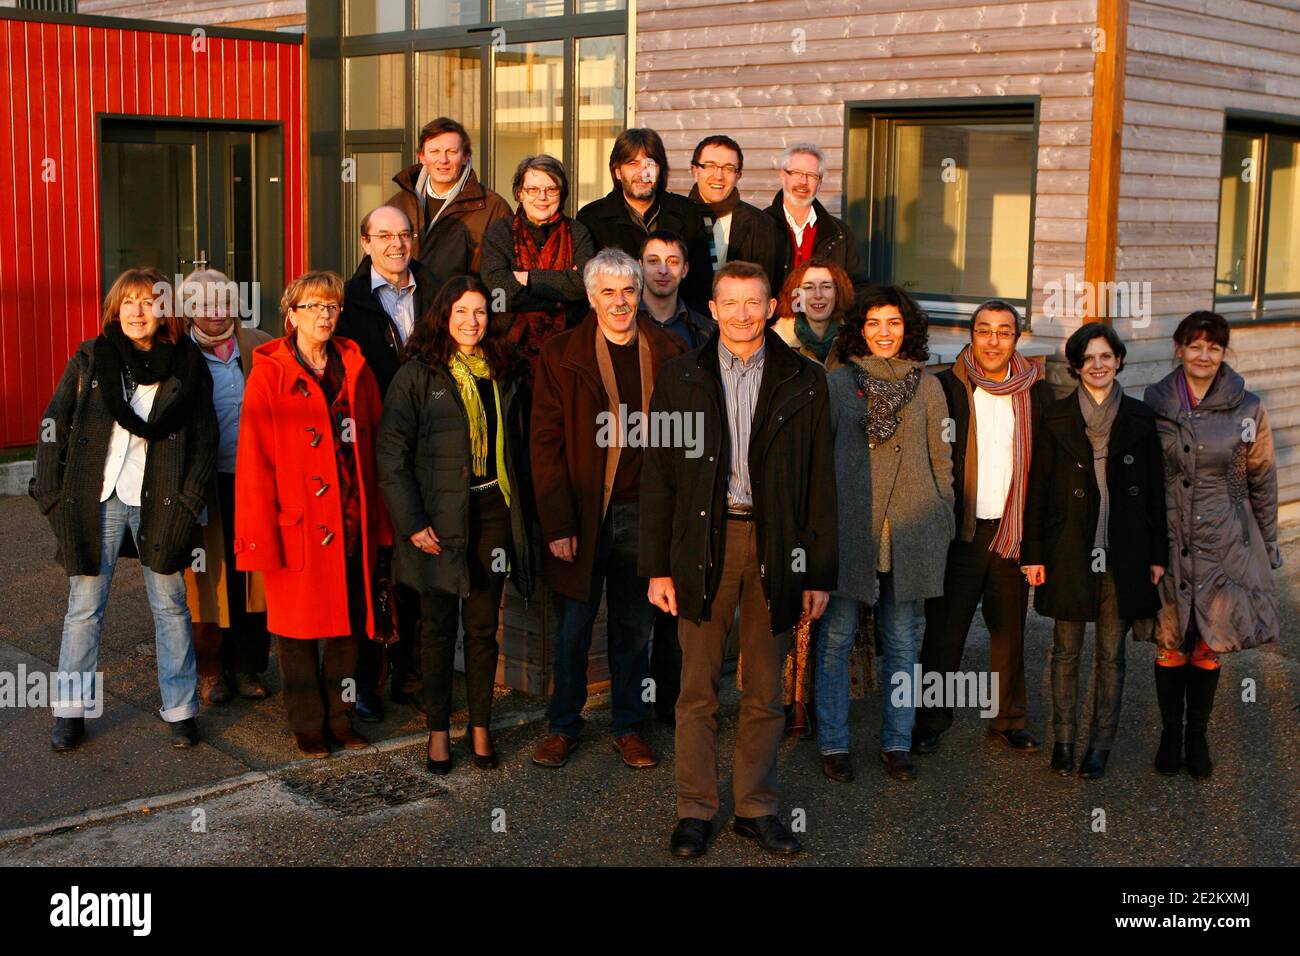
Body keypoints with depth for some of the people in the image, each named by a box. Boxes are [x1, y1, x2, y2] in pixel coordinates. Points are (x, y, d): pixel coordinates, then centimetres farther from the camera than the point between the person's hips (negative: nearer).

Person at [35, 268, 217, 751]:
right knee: (84, 606, 6)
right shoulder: (88, 360, 3)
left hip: (159, 503, -1)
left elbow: (205, 439, 3)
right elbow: (53, 427, 5)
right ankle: (71, 709, 17)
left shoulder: (186, 366, 2)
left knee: (170, 606, 6)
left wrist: (188, 500, -5)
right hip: (96, 499, 1)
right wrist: (51, 494, -2)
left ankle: (180, 709, 15)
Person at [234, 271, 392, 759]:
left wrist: (378, 519, 3)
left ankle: (340, 717, 24)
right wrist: (261, 532, -13)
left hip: (352, 526, 4)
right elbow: (255, 461, -8)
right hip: (296, 525, -3)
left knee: (348, 623, 10)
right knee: (298, 626, 6)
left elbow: (373, 448, 9)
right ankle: (307, 725, 20)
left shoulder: (355, 371, 8)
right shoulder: (269, 375, -4)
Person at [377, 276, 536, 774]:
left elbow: (519, 447, 13)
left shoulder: (505, 374, 9)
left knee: (483, 626, 8)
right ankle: (439, 729, 17)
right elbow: (391, 454, -7)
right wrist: (412, 523, -13)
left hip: (493, 512, 3)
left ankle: (480, 725, 19)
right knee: (439, 626, 6)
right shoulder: (417, 375, -4)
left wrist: (523, 515, 6)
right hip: (440, 517, -3)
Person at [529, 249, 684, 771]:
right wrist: (558, 524, -11)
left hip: (644, 512, 2)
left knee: (634, 627, 12)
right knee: (573, 628, 7)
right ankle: (562, 726, 23)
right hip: (583, 513, -1)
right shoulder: (560, 355, -2)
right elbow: (545, 443, -4)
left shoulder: (668, 353, 4)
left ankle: (628, 726, 26)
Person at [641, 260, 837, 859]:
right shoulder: (681, 379, 4)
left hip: (774, 547, 1)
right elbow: (658, 477, 3)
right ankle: (695, 810, 17)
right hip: (702, 544, 0)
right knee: (698, 691, 5)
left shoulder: (803, 382, 4)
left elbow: (820, 481, 4)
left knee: (765, 692, 9)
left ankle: (756, 808, 22)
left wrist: (819, 572, 0)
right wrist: (657, 567, -2)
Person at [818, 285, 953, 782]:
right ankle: (833, 743, 14)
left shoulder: (927, 387, 8)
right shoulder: (837, 383, 3)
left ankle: (897, 742, 19)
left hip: (910, 531, 2)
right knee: (836, 637, 3)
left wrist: (943, 523, 10)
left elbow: (941, 461, 13)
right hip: (847, 527, -1)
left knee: (902, 641, 8)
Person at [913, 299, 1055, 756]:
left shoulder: (1038, 392, 5)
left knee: (1010, 630, 12)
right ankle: (930, 722, 15)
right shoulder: (947, 387, -2)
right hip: (960, 531, -2)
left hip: (1015, 532, 3)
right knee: (944, 629, 2)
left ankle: (1008, 720, 26)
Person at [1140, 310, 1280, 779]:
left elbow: (1263, 481, 6)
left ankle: (1197, 735, 25)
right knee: (1170, 645, 7)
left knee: (1209, 647, 8)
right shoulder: (1154, 404, -1)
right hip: (1167, 543, 0)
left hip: (1225, 545, 0)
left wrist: (1268, 546, 9)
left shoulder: (1247, 409, -2)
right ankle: (1171, 733, 25)